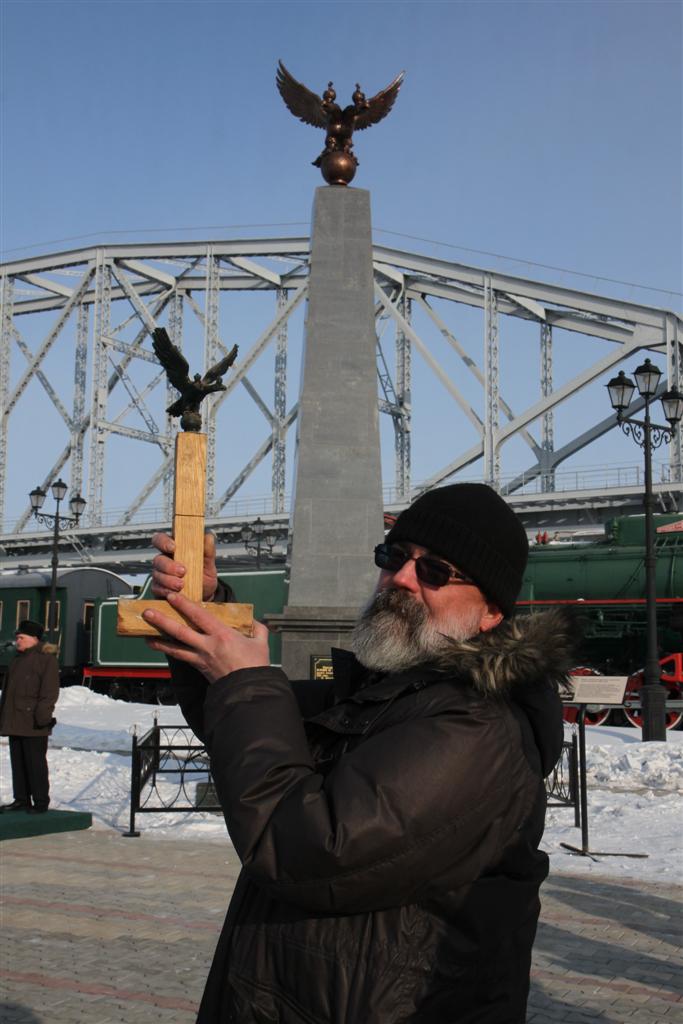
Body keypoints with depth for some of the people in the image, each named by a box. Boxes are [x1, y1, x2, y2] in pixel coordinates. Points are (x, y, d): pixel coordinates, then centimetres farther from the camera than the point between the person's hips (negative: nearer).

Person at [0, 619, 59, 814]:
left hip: (33, 724, -8)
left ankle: (41, 802, 1)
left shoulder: (46, 659, -7)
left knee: (35, 763, -5)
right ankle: (21, 799, 19)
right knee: (18, 762, 11)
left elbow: (50, 690, -13)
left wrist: (42, 715, -19)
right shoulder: (17, 659, 19)